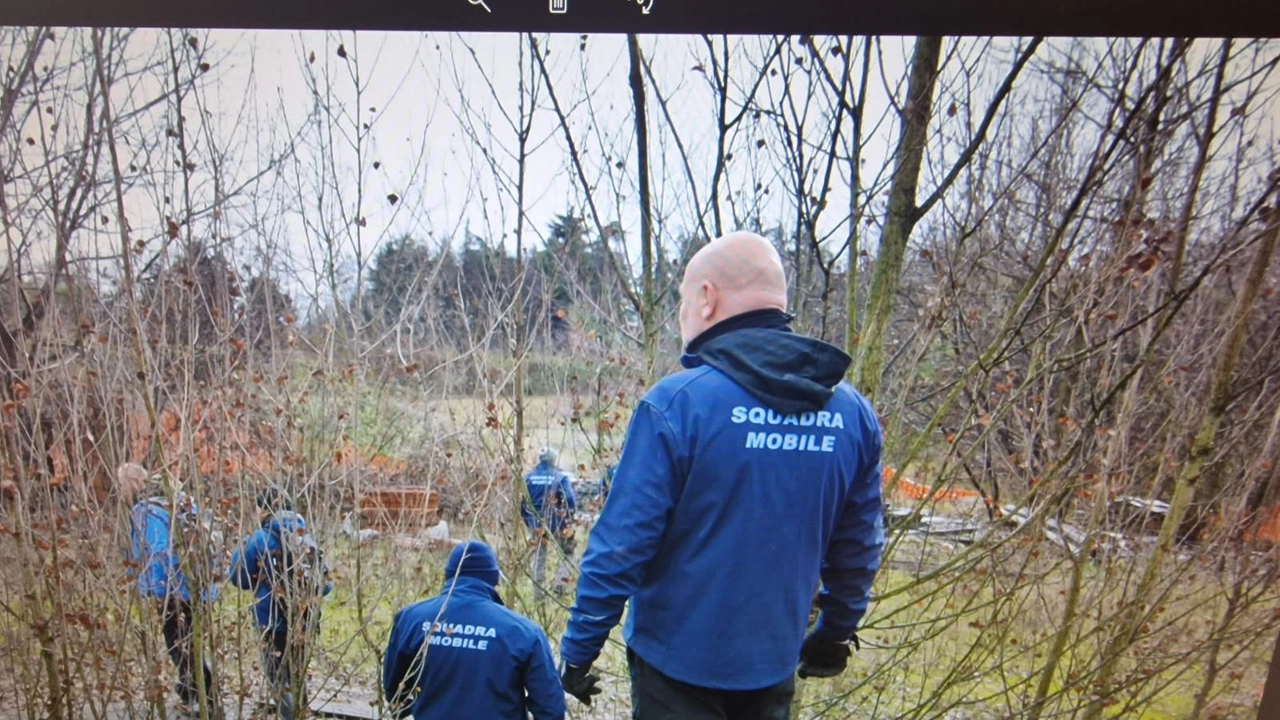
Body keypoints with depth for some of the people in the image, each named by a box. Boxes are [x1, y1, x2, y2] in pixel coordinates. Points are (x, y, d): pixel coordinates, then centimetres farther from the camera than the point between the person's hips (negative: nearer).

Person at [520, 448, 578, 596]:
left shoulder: (529, 477, 2)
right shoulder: (560, 476, -8)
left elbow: (522, 502, 4)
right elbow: (570, 500, -13)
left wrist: (528, 520, 15)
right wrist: (570, 517, 4)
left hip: (537, 523, 3)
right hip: (558, 522, -3)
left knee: (539, 554, 19)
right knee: (566, 553, 18)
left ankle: (538, 588, 21)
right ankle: (559, 584, 6)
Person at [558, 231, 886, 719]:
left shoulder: (678, 402, -22)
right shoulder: (851, 412, -6)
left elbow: (622, 543, -19)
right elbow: (858, 546, 4)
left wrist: (578, 649, -6)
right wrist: (834, 633, 19)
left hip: (679, 661, -5)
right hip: (775, 662, 6)